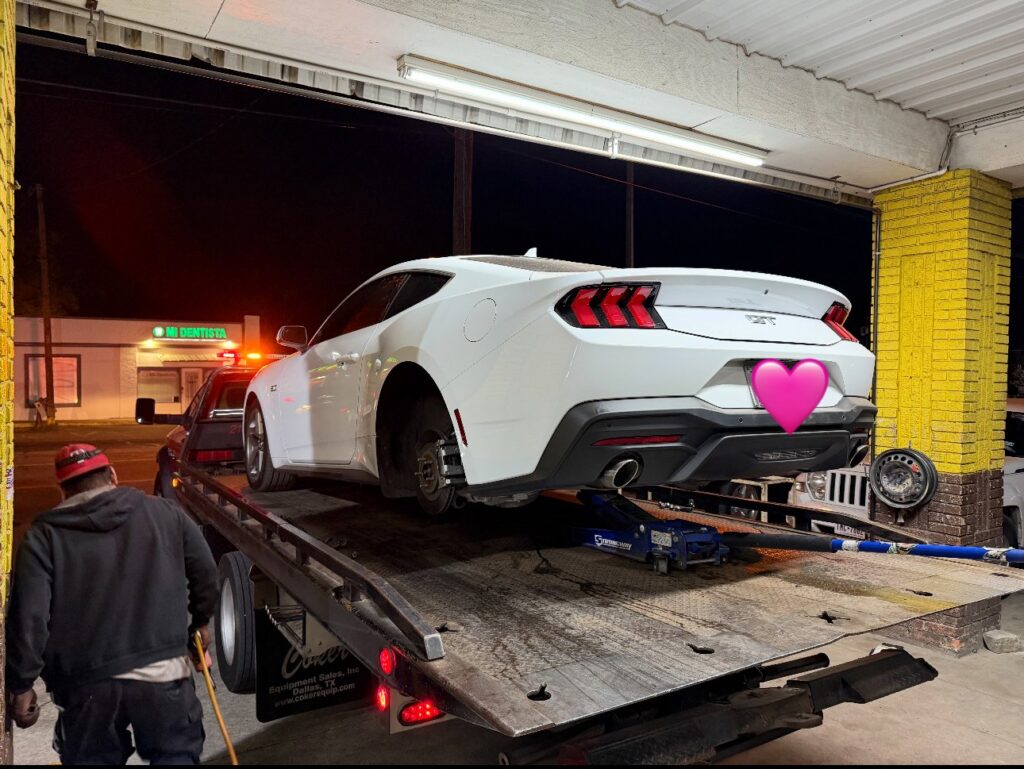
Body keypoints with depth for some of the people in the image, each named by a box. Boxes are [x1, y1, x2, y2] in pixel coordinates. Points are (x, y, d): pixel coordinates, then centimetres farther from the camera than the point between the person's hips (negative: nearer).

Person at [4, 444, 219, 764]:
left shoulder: (43, 535, 0)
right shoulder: (164, 512, 3)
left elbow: (28, 617, -7)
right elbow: (205, 572, 8)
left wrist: (20, 685, 4)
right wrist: (200, 621, 24)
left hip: (86, 683, 1)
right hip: (162, 672, 0)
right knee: (176, 755, 19)